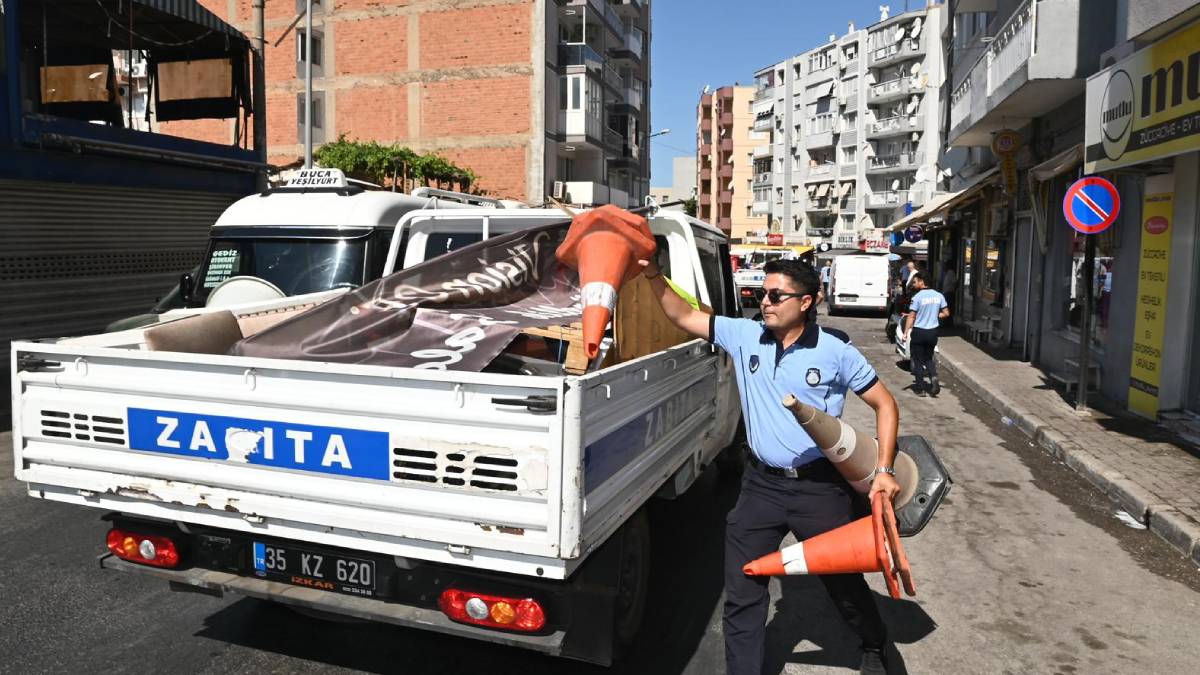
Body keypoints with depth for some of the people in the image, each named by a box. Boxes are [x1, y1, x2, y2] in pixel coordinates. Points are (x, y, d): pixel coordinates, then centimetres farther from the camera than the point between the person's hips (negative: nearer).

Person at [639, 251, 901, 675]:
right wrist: (652, 273, -9)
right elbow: (683, 316, 3)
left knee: (843, 580, 18)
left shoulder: (835, 350, -9)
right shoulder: (745, 336, -1)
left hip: (820, 487, -2)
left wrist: (884, 470, -9)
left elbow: (884, 404, -1)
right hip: (761, 485, 3)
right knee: (742, 592, 6)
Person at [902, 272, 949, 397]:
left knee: (918, 360, 7)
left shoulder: (917, 297, -14)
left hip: (919, 332, -5)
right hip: (933, 332, 5)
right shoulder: (939, 295, 2)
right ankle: (933, 376, -5)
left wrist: (905, 332, -11)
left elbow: (911, 316, -15)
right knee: (928, 358, 21)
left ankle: (920, 388, 11)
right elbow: (946, 313, 6)